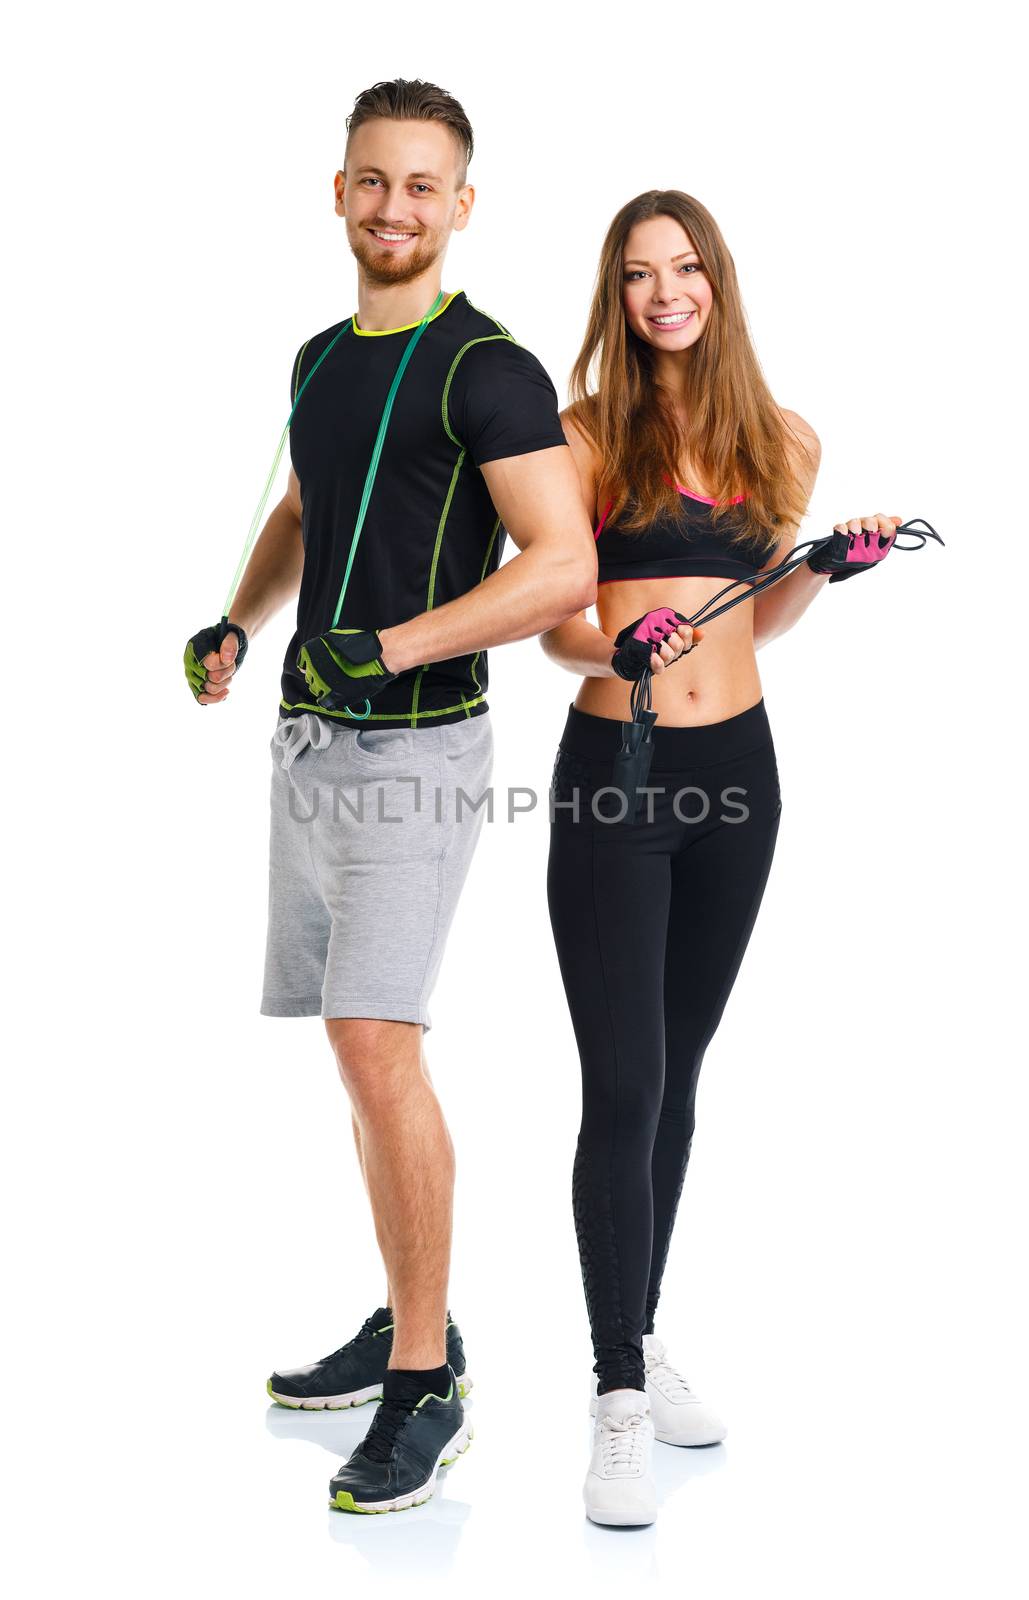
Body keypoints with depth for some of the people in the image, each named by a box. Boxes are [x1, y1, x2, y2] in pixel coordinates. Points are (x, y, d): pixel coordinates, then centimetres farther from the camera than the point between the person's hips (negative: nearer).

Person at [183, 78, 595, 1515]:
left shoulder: (488, 370, -9)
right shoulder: (322, 358, 15)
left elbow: (566, 567, -19)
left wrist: (393, 648, -25)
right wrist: (237, 626, 14)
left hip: (418, 743, -8)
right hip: (311, 738, 8)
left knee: (377, 1044, -16)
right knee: (361, 1047, 12)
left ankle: (428, 1391, -7)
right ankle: (412, 1326, 25)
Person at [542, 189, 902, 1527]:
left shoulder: (781, 443, 7)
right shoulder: (589, 433, -4)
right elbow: (553, 617, -7)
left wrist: (827, 565, -1)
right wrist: (614, 645, -27)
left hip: (737, 768, 5)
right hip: (614, 769, -4)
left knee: (678, 1072, 14)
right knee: (622, 1086, -7)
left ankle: (643, 1339, 29)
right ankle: (619, 1402, 2)